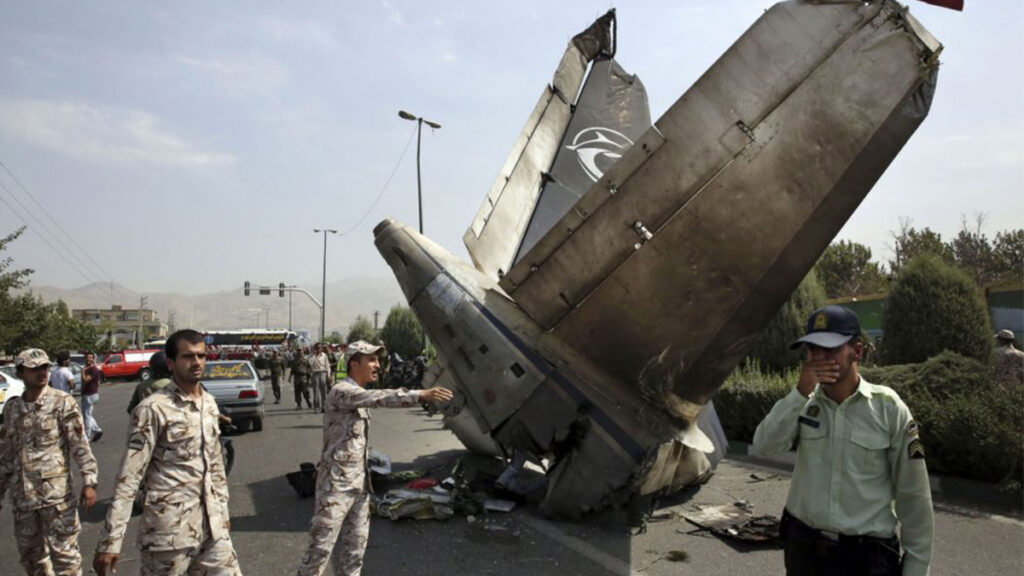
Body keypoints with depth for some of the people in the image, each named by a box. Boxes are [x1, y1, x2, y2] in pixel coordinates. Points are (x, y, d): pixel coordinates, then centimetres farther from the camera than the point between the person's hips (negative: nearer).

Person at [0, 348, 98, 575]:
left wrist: (89, 481, -17)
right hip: (22, 495, 5)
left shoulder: (62, 402, -7)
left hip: (56, 492, -5)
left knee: (64, 551, -1)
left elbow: (80, 444, -11)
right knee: (29, 553, 18)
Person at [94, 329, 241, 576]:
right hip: (170, 528, -6)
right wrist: (110, 541, -16)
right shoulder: (153, 409, -12)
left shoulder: (210, 404, 7)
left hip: (212, 525, 6)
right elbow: (128, 477, -14)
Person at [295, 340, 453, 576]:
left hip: (359, 483, 9)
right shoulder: (341, 392, -17)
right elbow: (380, 398, -33)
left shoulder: (360, 395, 12)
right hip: (337, 484, -9)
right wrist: (421, 395, -43)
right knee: (322, 542, 1)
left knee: (356, 541, 13)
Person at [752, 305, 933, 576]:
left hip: (866, 554, -3)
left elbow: (913, 496, -4)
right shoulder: (804, 403, -2)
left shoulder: (888, 408, -9)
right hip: (802, 544, 3)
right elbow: (762, 447, -17)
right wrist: (800, 392, -22)